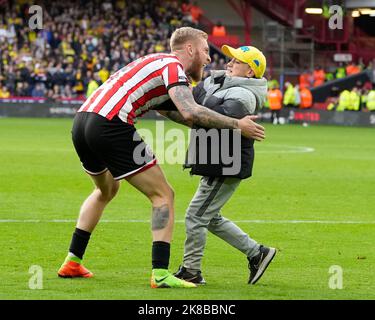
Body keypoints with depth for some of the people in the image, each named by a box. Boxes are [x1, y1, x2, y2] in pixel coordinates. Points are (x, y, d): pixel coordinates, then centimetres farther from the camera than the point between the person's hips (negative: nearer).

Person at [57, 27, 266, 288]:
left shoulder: (157, 62, 25)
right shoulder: (173, 66, -3)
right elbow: (189, 113, -20)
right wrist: (236, 125, -12)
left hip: (82, 121, 9)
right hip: (110, 127, -9)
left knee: (106, 191, 33)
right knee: (163, 195, 0)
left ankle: (72, 263, 33)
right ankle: (161, 274, -9)